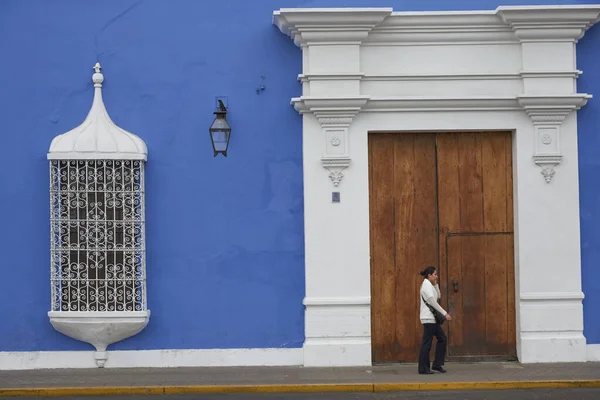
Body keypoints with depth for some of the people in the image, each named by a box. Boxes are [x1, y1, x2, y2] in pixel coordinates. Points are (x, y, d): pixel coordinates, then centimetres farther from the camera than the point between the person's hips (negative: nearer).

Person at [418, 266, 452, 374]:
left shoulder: (429, 285, 16)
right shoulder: (427, 286, -14)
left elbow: (438, 296, 20)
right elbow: (433, 302, -19)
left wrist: (436, 284, 11)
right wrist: (445, 314, -17)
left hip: (432, 318, 10)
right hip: (428, 318, -10)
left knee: (442, 338, 11)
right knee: (427, 343, -5)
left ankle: (437, 364, 14)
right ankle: (423, 368, 0)